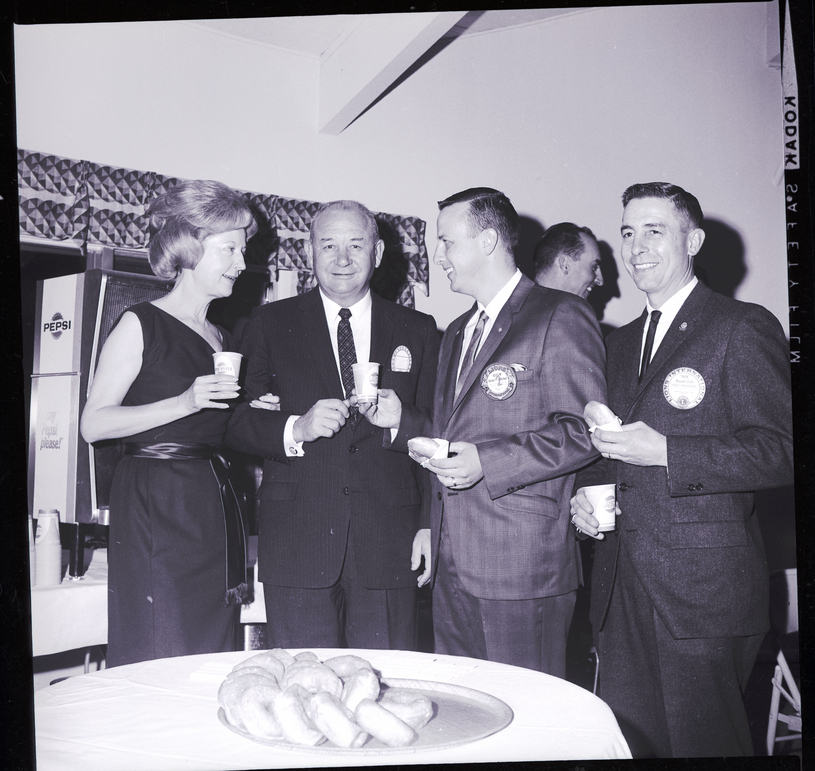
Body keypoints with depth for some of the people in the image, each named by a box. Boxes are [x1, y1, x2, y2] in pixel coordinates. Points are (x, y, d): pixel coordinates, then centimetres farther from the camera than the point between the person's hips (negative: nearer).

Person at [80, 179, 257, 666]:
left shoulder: (226, 341, 17)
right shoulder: (141, 325, -4)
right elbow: (93, 424, -10)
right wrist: (184, 403, -17)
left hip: (215, 507, 7)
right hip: (155, 508, -7)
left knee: (212, 657, 7)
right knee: (158, 659, -4)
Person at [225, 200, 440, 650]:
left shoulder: (418, 332, 11)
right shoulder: (271, 324, 8)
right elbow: (236, 422, 3)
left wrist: (429, 526, 1)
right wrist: (296, 430, -15)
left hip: (389, 545, 1)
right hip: (297, 542, -1)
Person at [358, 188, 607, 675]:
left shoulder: (562, 317, -6)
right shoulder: (458, 332, 22)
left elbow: (585, 430, -13)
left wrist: (487, 461, -18)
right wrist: (401, 419, 9)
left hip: (524, 567, -8)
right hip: (454, 570, 8)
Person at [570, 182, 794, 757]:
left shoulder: (743, 328, -6)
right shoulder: (623, 342, 18)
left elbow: (782, 450, -14)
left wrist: (665, 453, -19)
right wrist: (587, 490, 5)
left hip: (703, 587, -6)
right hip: (622, 586, 7)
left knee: (702, 742, 1)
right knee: (628, 742, 11)